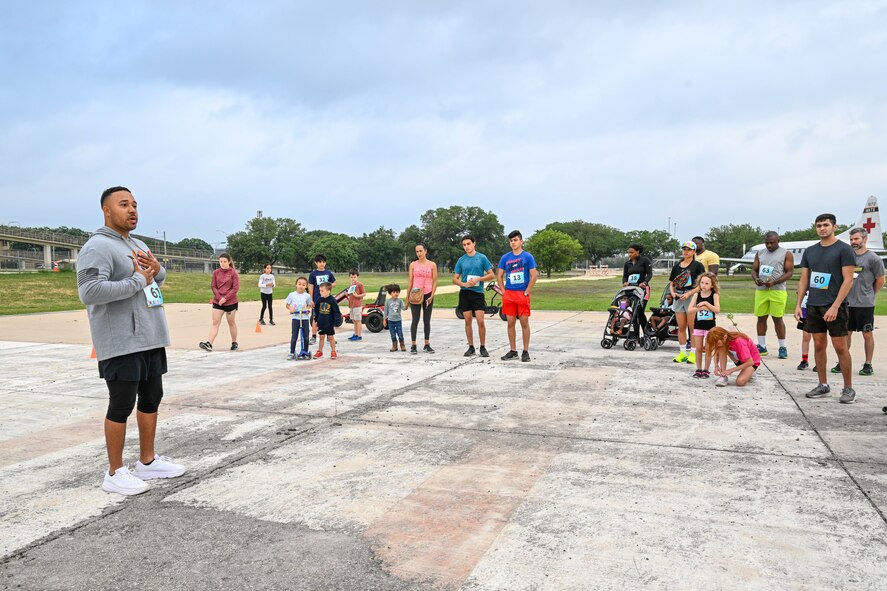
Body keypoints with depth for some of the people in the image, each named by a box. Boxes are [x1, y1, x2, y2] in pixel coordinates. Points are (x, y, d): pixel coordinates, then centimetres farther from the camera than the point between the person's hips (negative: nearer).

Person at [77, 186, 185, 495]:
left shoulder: (139, 245, 17)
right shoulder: (97, 247, -13)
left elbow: (159, 279, 25)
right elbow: (89, 292, -25)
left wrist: (157, 268, 1)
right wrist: (138, 280, -18)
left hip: (151, 339, 9)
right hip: (121, 343, -9)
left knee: (151, 399, 15)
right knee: (121, 406, -1)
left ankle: (147, 462, 28)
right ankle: (115, 473, 13)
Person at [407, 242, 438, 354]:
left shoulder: (432, 265, 2)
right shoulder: (413, 265, 4)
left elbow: (435, 281, 2)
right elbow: (410, 282, 5)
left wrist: (432, 295, -7)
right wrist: (407, 296, 2)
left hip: (428, 295, 1)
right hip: (415, 295, 0)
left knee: (427, 320, 7)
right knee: (415, 320, -2)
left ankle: (427, 345, 14)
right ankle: (413, 345, 2)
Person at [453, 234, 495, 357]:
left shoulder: (482, 258, 1)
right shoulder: (461, 260, 7)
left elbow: (491, 275, 1)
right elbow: (455, 279, 9)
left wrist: (478, 279, -13)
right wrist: (464, 284, -11)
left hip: (478, 293, -2)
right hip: (464, 293, 3)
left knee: (480, 321, -7)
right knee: (467, 321, 6)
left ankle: (483, 347, 6)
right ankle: (471, 347, 16)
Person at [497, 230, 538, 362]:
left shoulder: (527, 257, -2)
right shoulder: (505, 257, 7)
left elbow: (534, 276, -5)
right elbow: (499, 276, 12)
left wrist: (526, 292, -9)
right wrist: (503, 291, 2)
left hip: (522, 294, -3)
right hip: (508, 295, 3)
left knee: (524, 323, 1)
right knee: (510, 323, 6)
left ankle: (525, 351, 9)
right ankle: (513, 351, 15)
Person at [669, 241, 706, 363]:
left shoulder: (698, 265, -2)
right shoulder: (677, 266, 13)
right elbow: (671, 283, 18)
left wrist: (689, 293, -17)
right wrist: (672, 292, -2)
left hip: (692, 297, -5)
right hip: (678, 297, 5)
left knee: (692, 327, -4)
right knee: (681, 327, 8)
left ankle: (693, 353, 1)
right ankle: (682, 352, 15)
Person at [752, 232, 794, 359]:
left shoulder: (786, 254, 1)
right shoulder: (760, 253, 14)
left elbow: (789, 272, -4)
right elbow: (754, 270, 15)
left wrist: (774, 282, -18)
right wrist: (756, 279, -8)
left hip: (777, 290, -4)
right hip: (760, 290, 4)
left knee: (777, 319, -2)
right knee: (761, 318, 5)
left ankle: (783, 348, 8)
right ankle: (761, 347, 12)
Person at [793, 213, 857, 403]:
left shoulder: (844, 249, -5)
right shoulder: (810, 251, 11)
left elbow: (848, 280, -11)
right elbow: (803, 279, 14)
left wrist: (835, 306, -18)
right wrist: (798, 304, 6)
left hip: (834, 306, -5)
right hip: (813, 305, 5)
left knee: (840, 347, -1)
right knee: (818, 345, 9)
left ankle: (848, 388, 11)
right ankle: (823, 385, 18)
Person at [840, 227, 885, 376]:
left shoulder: (873, 259, -6)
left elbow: (880, 281, 1)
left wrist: (868, 295, 8)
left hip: (865, 304, -4)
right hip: (847, 303, 4)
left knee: (867, 334, 4)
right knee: (846, 333, 8)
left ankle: (868, 365, 13)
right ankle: (842, 363, 15)